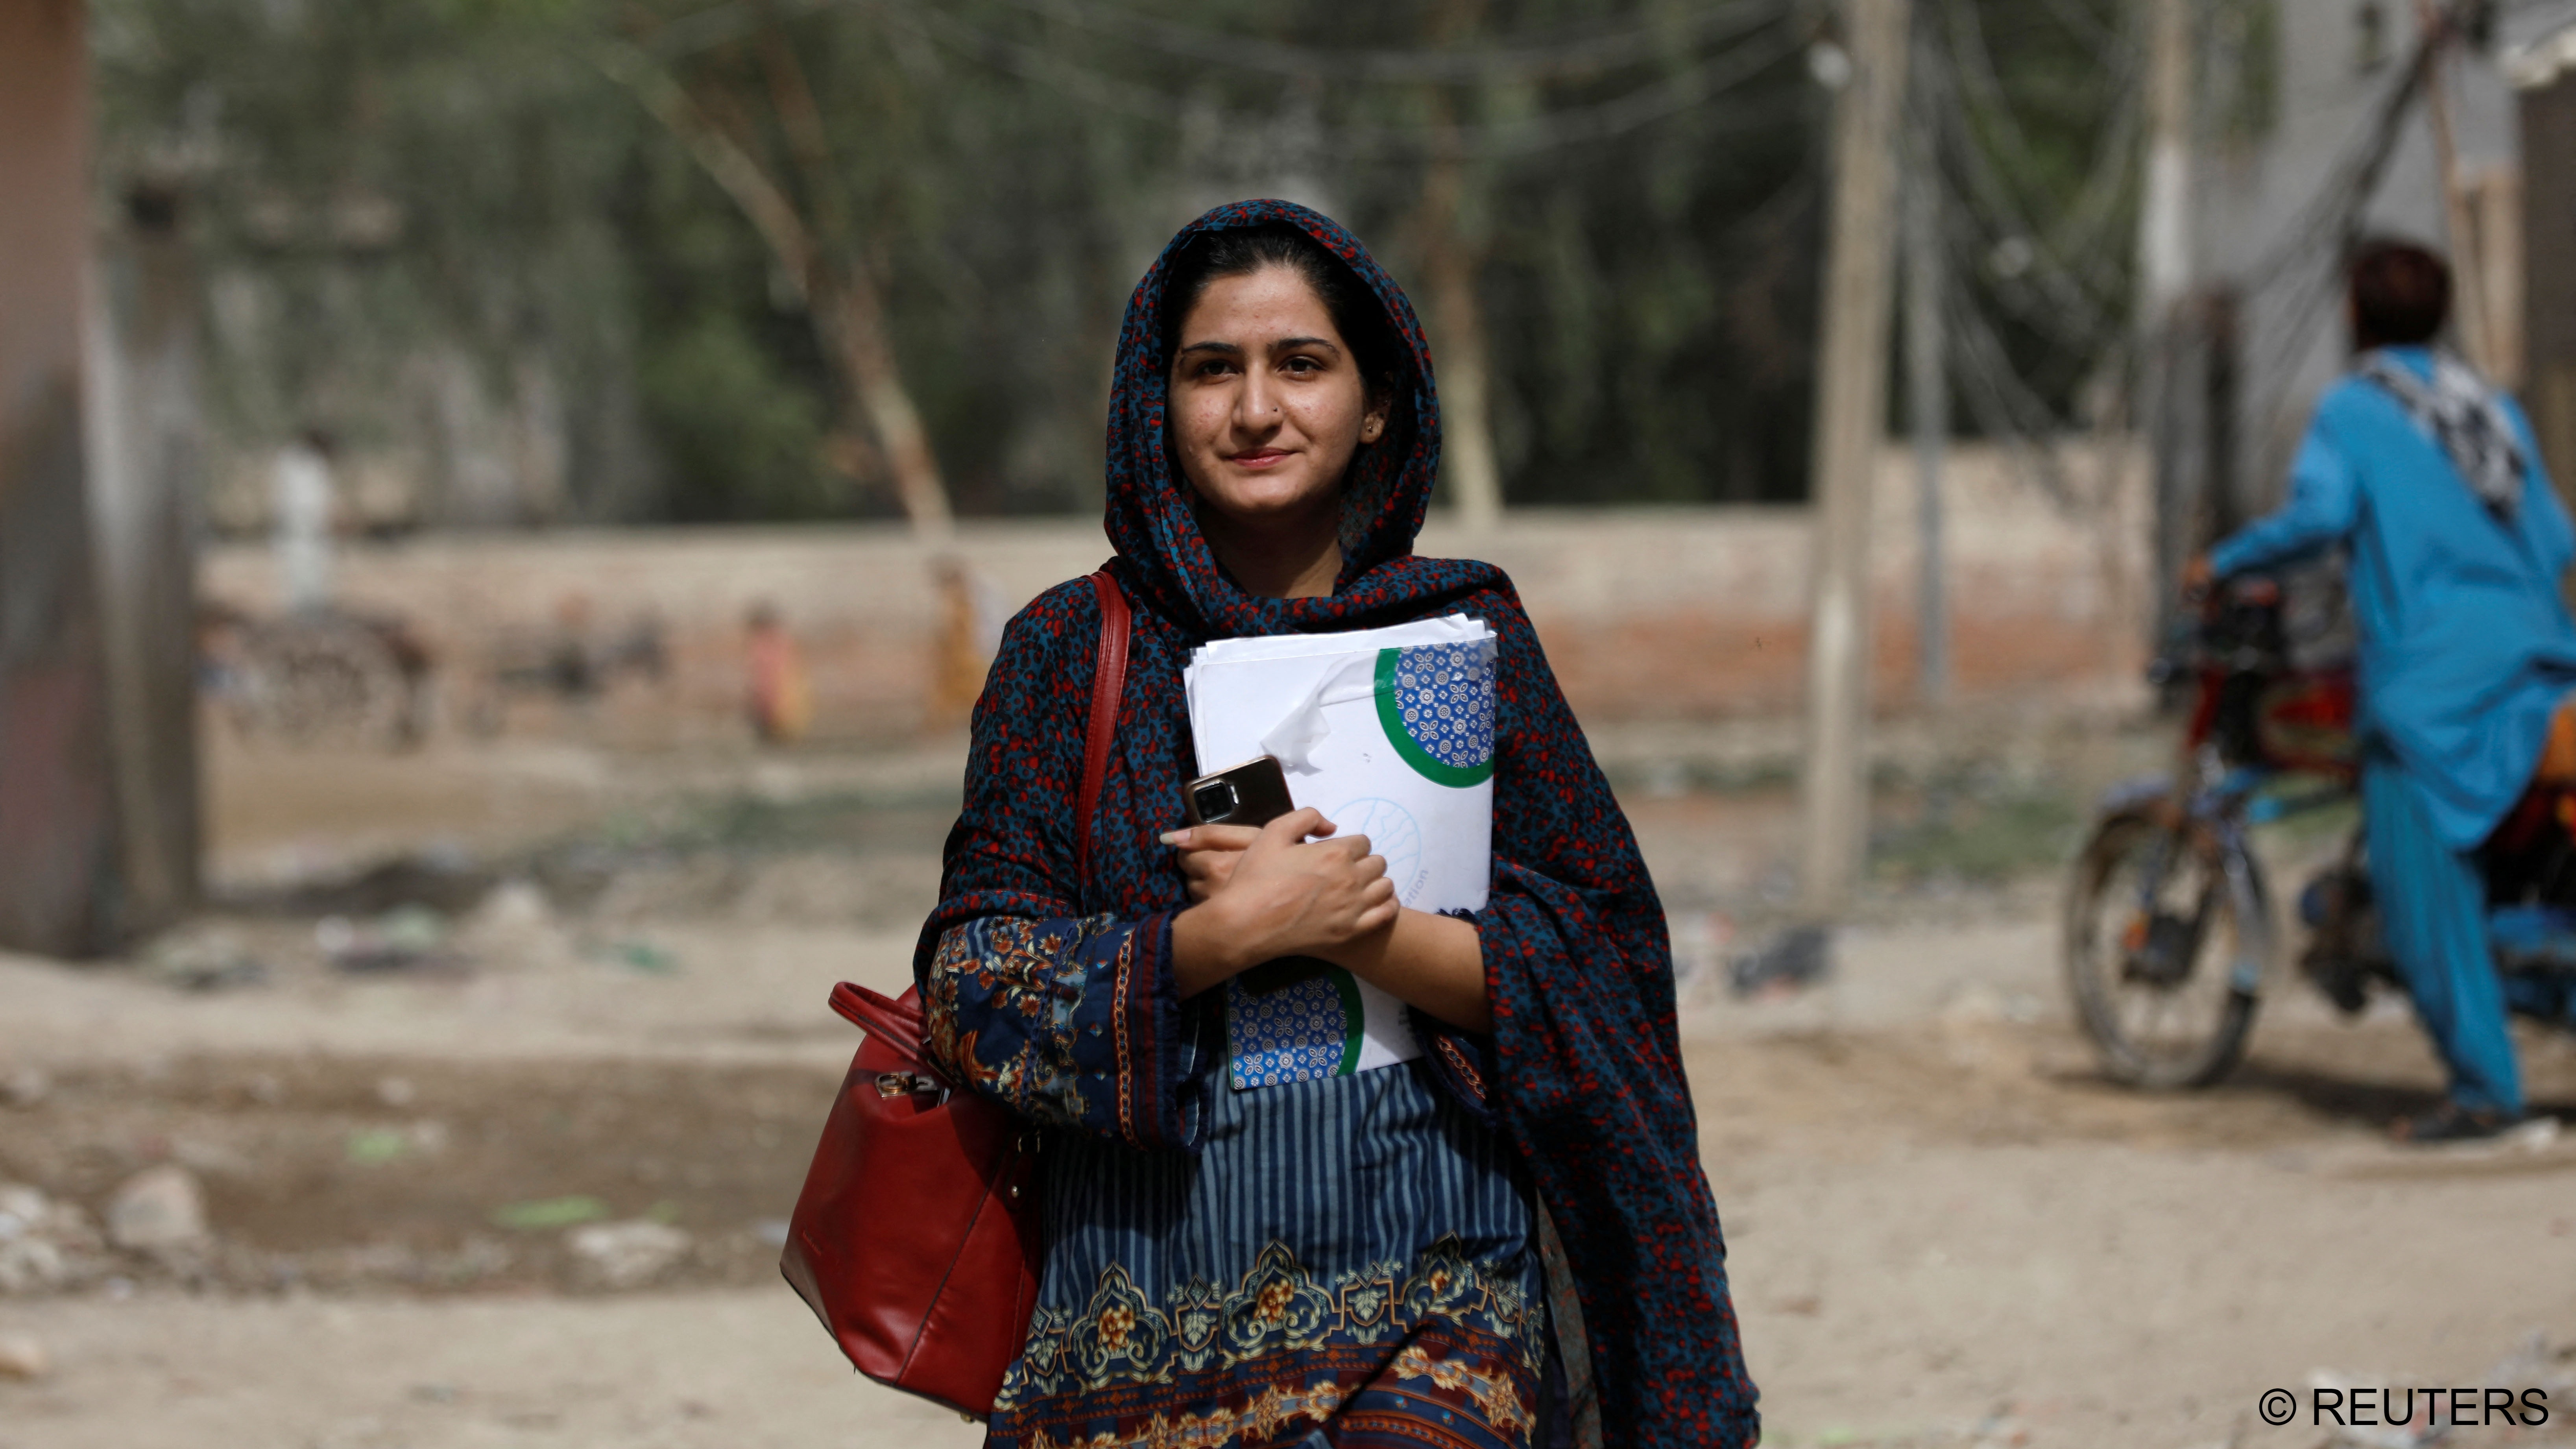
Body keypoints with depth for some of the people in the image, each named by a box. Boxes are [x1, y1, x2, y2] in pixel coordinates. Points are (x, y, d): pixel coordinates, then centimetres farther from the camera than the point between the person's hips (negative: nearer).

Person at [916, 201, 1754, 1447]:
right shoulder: (1073, 653, 4)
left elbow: (1584, 965, 1)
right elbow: (976, 985, -1)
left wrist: (1353, 929, -13)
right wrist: (1231, 934, -14)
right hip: (1150, 1288, 1)